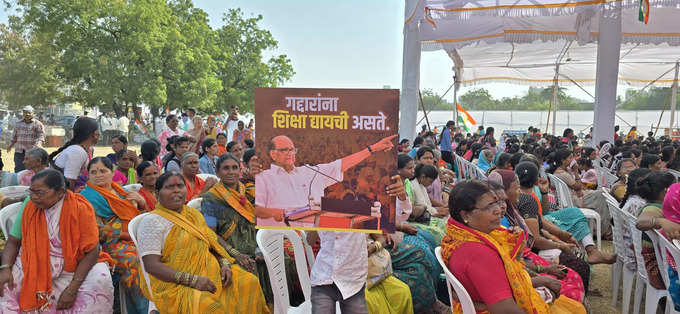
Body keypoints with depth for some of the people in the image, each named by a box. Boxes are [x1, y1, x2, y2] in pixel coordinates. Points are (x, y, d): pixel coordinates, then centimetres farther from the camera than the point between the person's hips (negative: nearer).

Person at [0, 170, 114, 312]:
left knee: (101, 280, -29)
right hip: (35, 262, 3)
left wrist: (72, 289, -22)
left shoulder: (81, 208, -15)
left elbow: (92, 251, -16)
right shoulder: (29, 207, -2)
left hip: (74, 265, -3)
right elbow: (13, 242, 5)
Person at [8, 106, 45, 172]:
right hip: (19, 152, 4)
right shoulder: (18, 124, 18)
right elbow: (15, 136, 26)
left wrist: (38, 144, -25)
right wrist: (10, 145, 16)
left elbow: (41, 136, -7)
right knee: (18, 170, -3)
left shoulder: (38, 124, 2)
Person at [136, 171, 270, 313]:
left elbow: (213, 244, 22)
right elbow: (151, 265, -13)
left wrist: (225, 264, -1)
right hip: (175, 286, -7)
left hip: (209, 274, 7)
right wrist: (193, 280, -20)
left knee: (250, 282, -14)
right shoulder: (152, 221, -4)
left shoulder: (194, 214, 18)